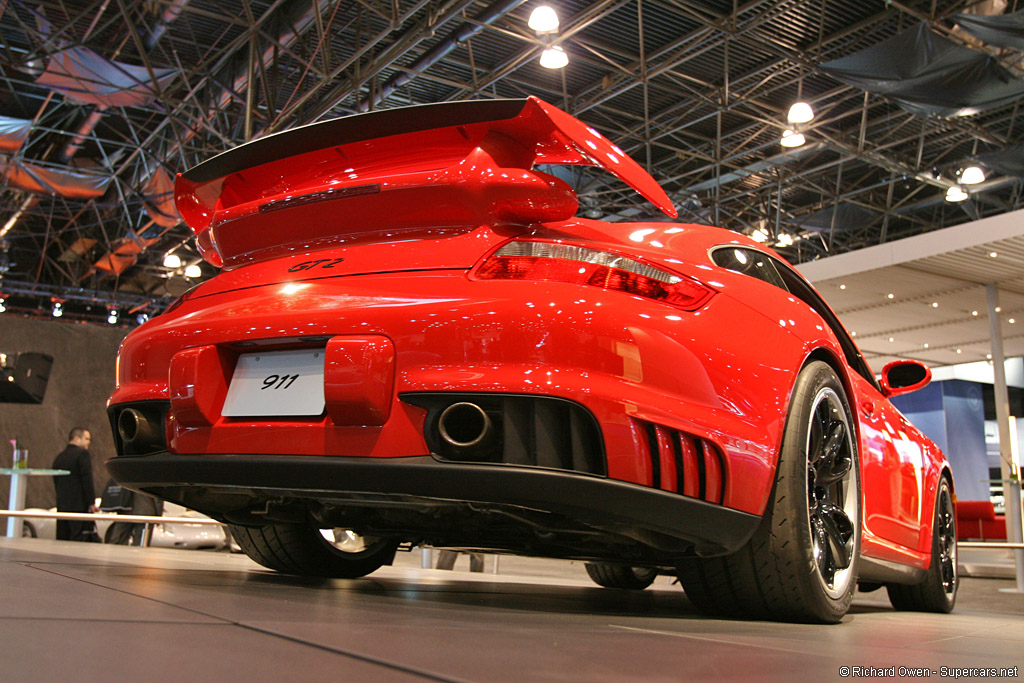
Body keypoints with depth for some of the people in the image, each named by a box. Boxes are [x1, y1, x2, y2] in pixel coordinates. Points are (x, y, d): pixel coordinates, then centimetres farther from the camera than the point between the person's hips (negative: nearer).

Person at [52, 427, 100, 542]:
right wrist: (91, 502, -11)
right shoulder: (82, 454, -7)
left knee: (62, 541, 8)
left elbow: (56, 483, 18)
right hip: (80, 506, -7)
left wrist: (62, 500, 19)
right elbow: (87, 480, -14)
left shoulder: (59, 457, 16)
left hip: (62, 506, 7)